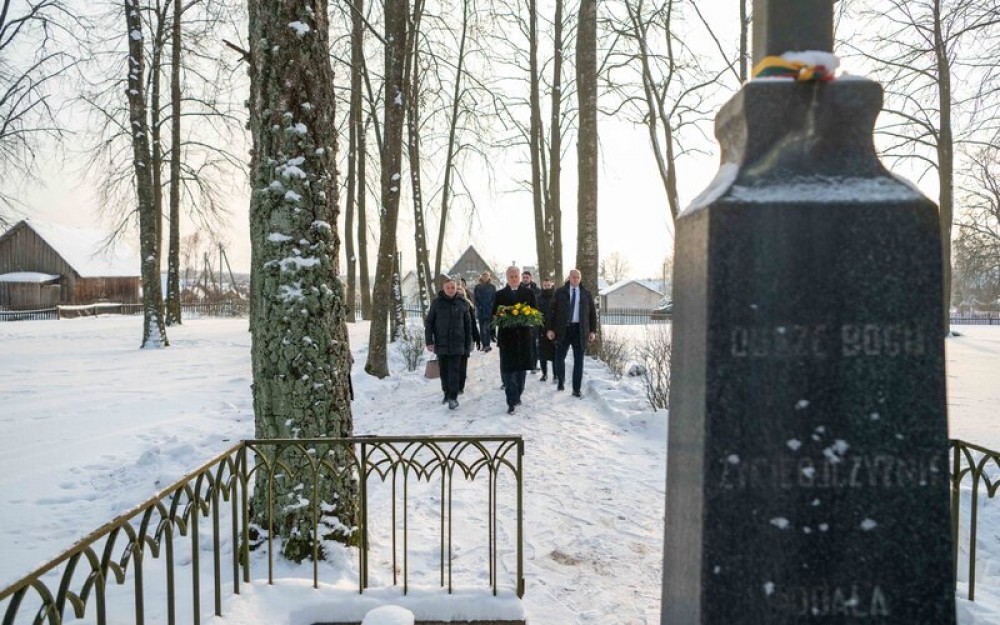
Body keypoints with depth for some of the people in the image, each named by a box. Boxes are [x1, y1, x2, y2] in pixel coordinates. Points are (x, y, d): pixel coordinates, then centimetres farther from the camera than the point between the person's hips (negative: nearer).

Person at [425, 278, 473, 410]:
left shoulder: (463, 303, 2)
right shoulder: (436, 303, -1)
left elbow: (468, 325, 7)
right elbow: (428, 322, 2)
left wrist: (468, 344, 7)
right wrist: (429, 341, -5)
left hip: (457, 343, -1)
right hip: (441, 343, 1)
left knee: (455, 371, -6)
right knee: (444, 370, 10)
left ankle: (453, 397, -4)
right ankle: (447, 393, 25)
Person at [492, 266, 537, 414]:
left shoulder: (528, 293, 8)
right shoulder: (500, 294, 6)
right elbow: (494, 314, 5)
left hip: (524, 336, 2)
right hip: (506, 336, -1)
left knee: (521, 368, 10)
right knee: (508, 370, -6)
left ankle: (517, 395, 27)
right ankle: (512, 402, -4)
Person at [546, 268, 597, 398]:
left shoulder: (586, 294, 8)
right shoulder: (560, 292, 3)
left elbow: (592, 313, 10)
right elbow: (552, 311, 1)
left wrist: (593, 330, 3)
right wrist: (550, 329, -5)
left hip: (579, 329, 1)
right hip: (563, 329, -1)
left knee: (578, 360, 3)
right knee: (559, 357, 0)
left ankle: (576, 389, 9)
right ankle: (561, 381, 26)